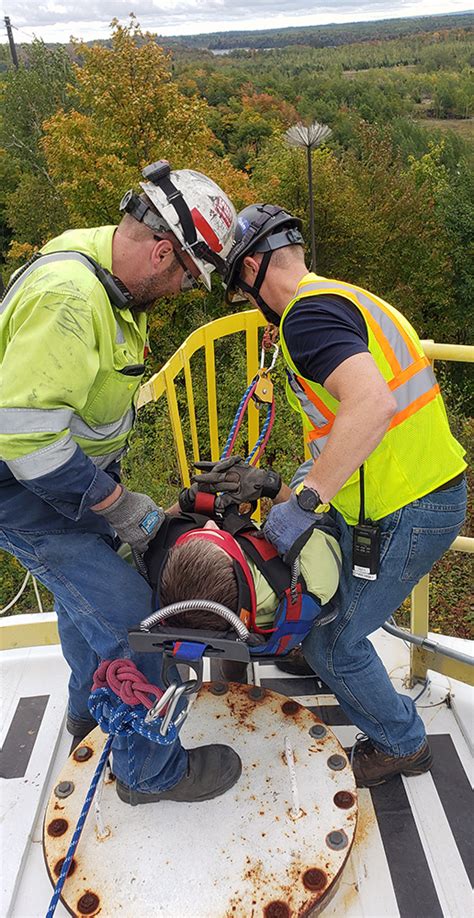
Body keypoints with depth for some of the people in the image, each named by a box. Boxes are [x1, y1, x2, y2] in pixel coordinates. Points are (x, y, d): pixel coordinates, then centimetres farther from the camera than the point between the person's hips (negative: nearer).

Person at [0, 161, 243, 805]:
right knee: (125, 614, -6)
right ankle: (153, 769, 16)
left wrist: (109, 483, 16)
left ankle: (89, 703, 51)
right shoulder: (67, 296, -31)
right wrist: (118, 506, -24)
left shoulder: (109, 275, 2)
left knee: (87, 585, 25)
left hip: (67, 467, 10)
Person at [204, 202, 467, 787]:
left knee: (333, 645, 6)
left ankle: (401, 744, 30)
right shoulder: (345, 297, 15)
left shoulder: (306, 310, -16)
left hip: (405, 514, -10)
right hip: (436, 485, 10)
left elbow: (373, 404, -33)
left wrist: (305, 501, -28)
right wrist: (308, 474, 20)